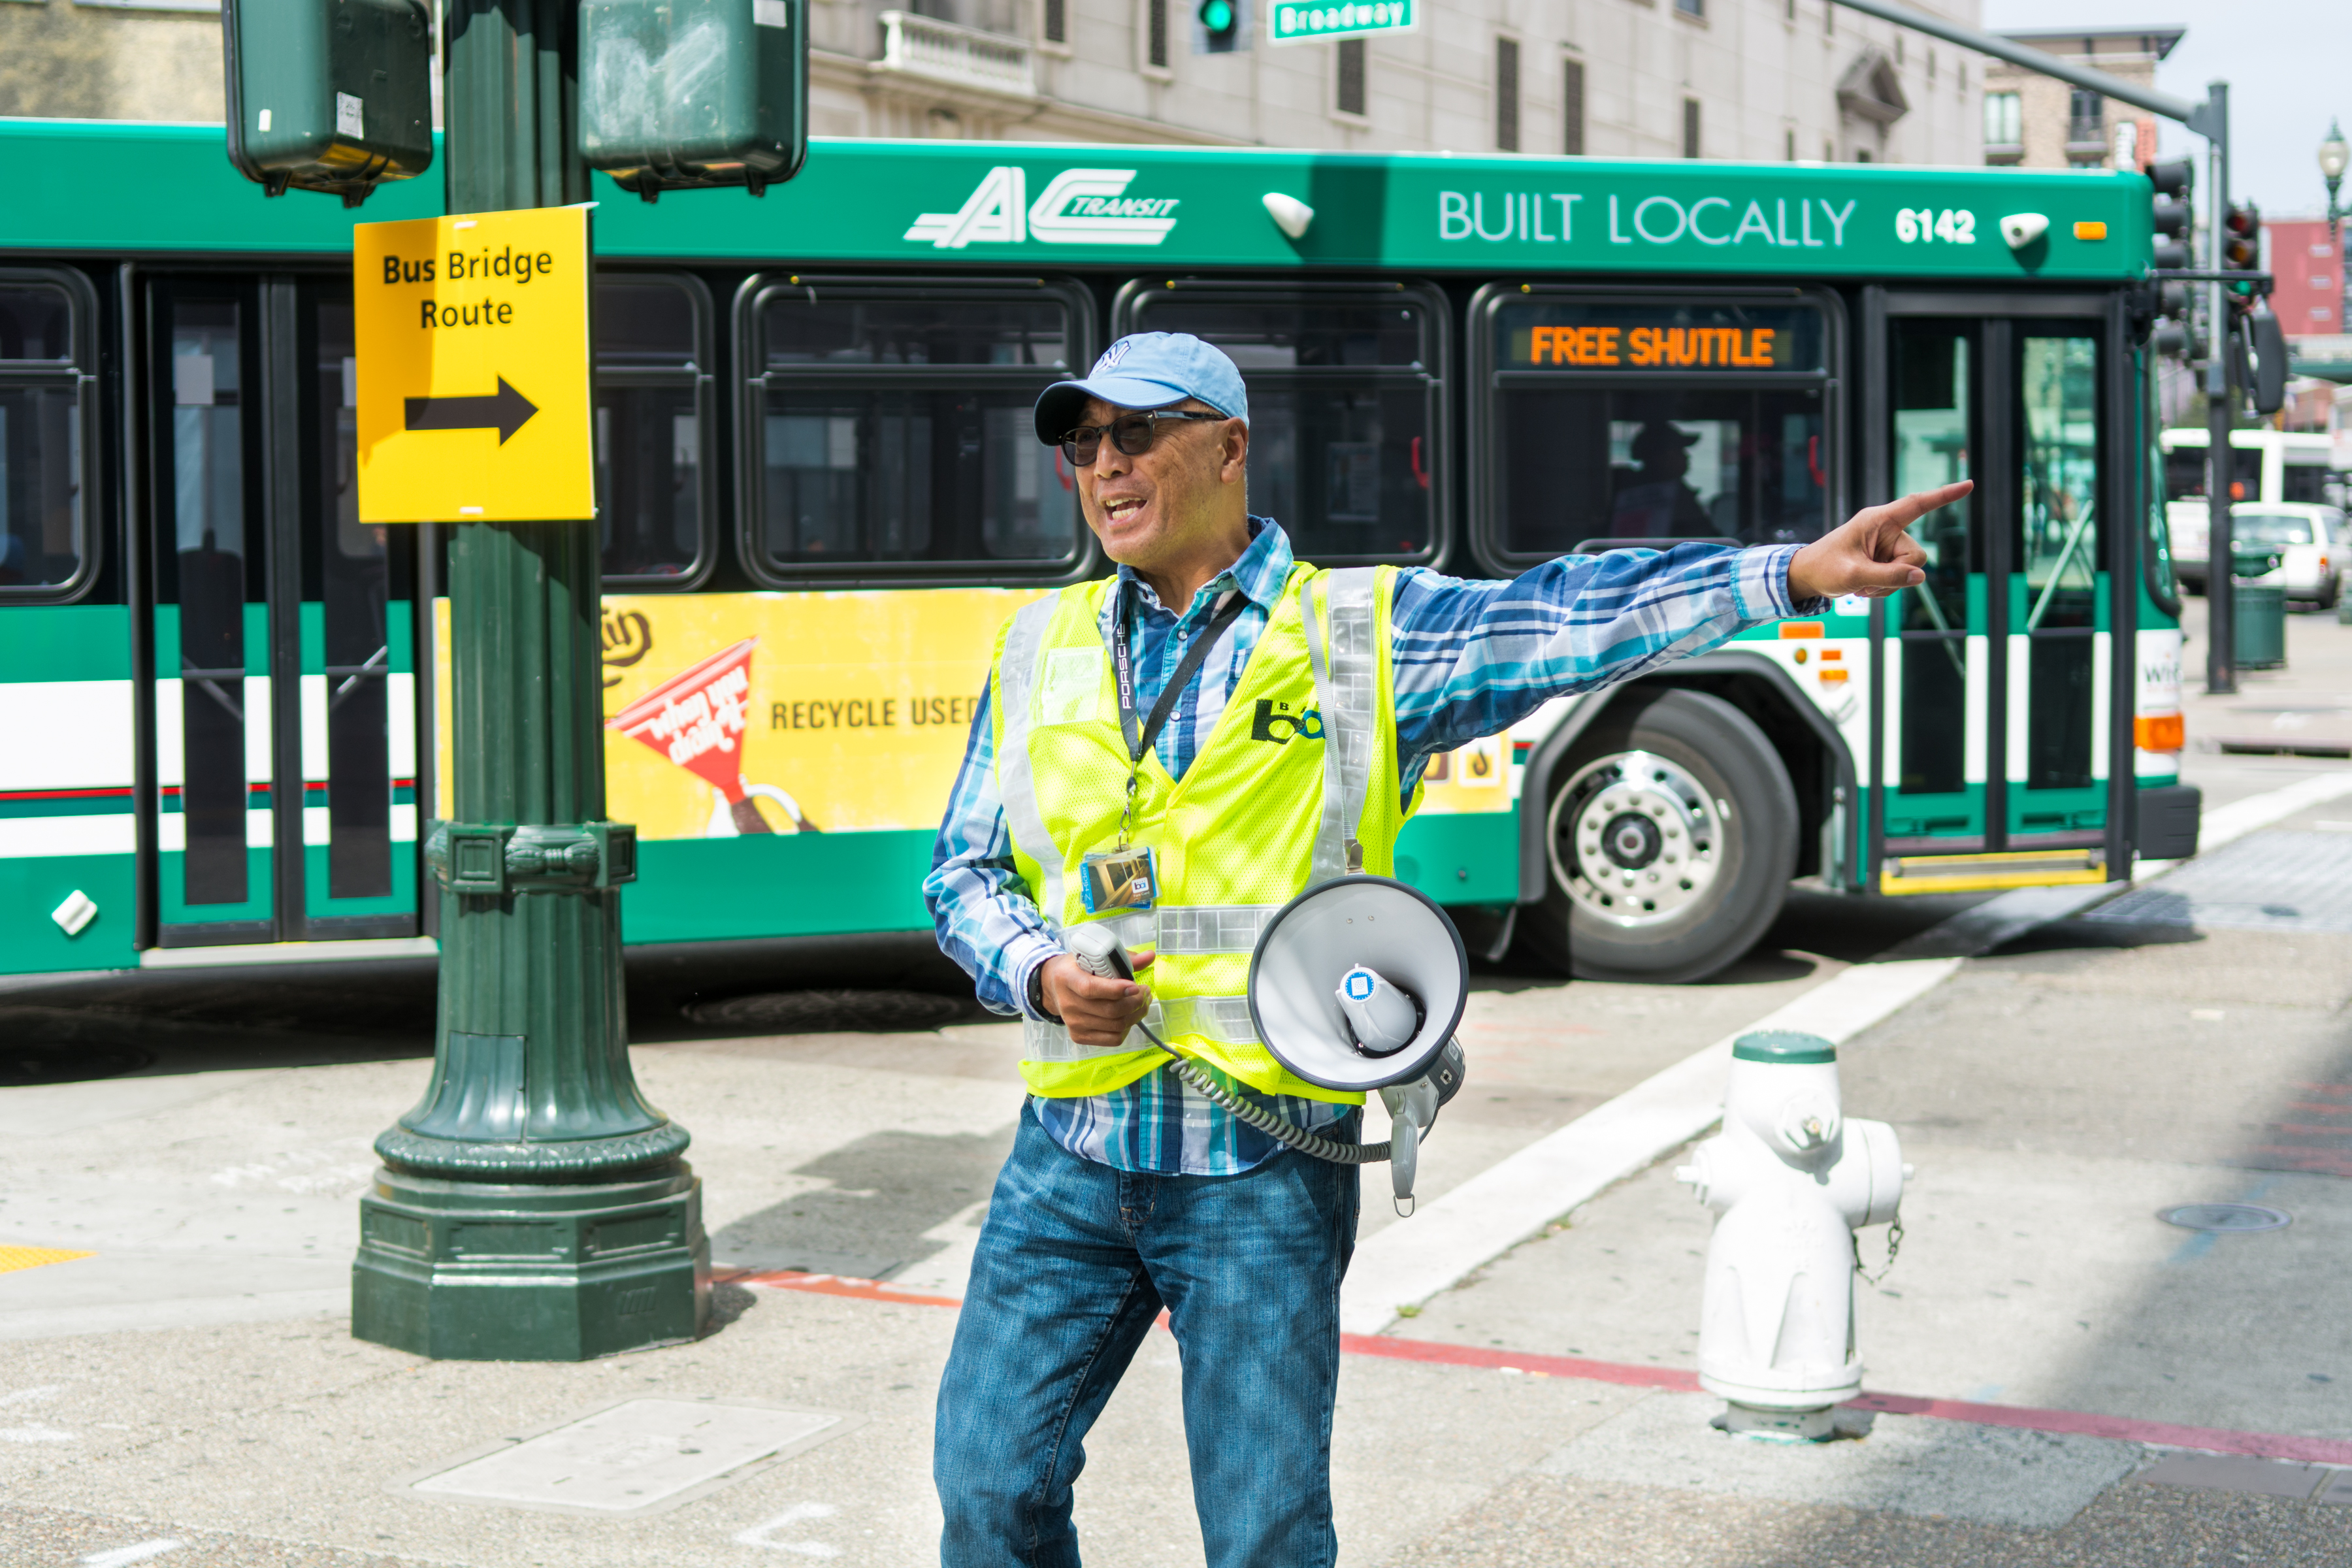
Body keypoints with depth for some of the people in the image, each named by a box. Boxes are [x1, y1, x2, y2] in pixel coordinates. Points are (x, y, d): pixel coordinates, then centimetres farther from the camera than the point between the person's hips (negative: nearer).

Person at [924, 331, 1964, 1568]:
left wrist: (1797, 573, -20)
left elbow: (1577, 618, -10)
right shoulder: (1041, 648, 10)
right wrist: (1040, 976, -8)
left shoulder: (1358, 636, -1)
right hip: (1070, 1158, 3)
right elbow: (963, 875, 13)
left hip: (1263, 1178, -3)